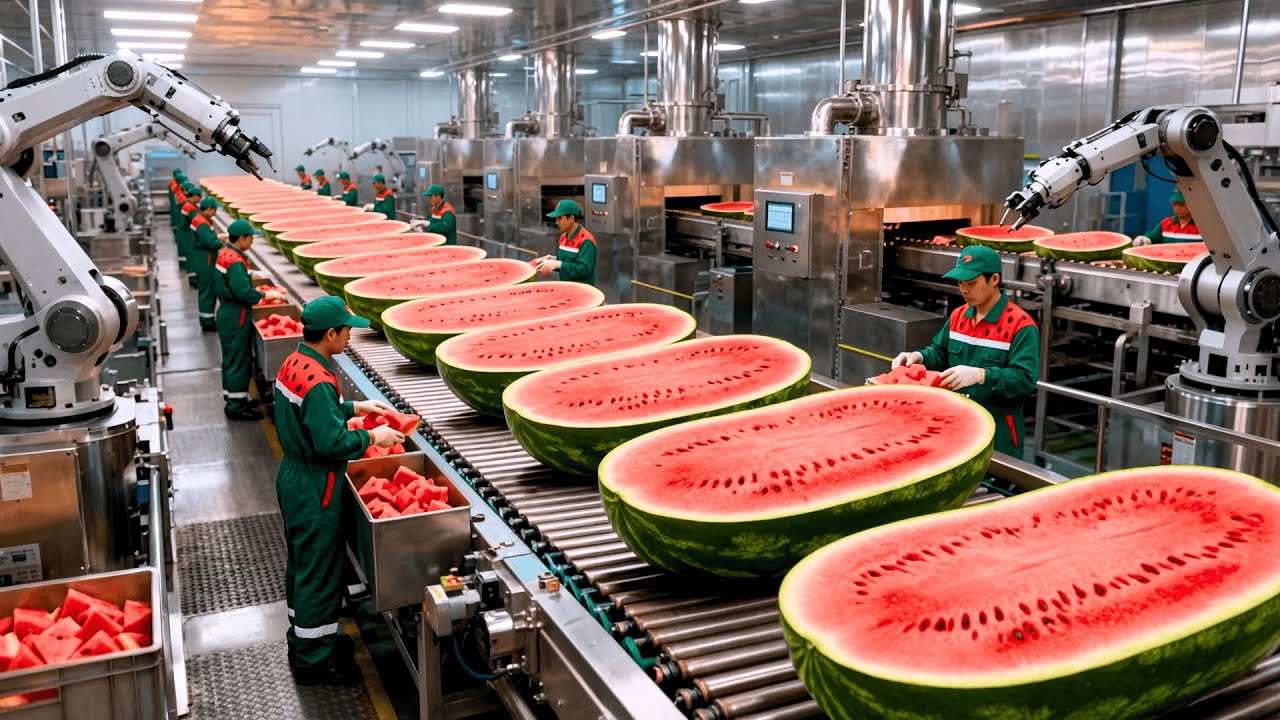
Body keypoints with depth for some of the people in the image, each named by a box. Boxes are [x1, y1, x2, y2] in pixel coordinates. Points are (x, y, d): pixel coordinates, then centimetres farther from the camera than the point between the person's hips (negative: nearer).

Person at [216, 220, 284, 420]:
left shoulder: (225, 254, 8)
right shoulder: (235, 262, -23)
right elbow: (244, 292, -27)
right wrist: (267, 295, -16)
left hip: (227, 314, 10)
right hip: (236, 319, -10)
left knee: (232, 359, 19)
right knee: (239, 362, -1)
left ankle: (232, 398, 31)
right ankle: (236, 407, 6)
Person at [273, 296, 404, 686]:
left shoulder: (293, 363, 2)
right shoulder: (319, 382, -27)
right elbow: (333, 442, -29)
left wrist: (355, 407, 13)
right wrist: (373, 437, -15)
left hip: (293, 478, 10)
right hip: (314, 490, -10)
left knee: (301, 563, 22)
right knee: (319, 573, 3)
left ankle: (303, 640, 38)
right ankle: (314, 662, 17)